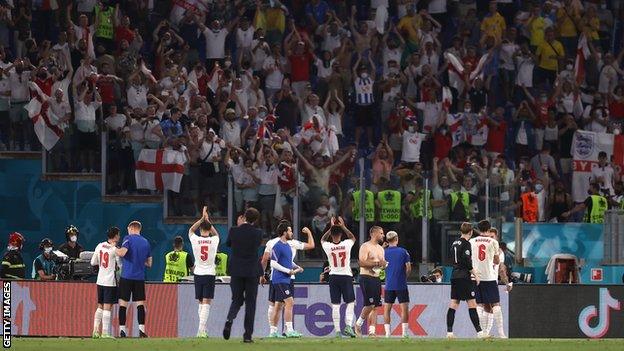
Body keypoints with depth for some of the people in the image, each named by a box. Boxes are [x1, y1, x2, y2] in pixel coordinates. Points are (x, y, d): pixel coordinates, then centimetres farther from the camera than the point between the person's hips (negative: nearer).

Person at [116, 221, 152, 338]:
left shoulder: (128, 238, -3)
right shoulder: (146, 242, 13)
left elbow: (122, 253, -18)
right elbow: (149, 263, 16)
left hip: (127, 276, -4)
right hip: (140, 278, 4)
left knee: (123, 303, 1)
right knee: (140, 304, 4)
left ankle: (122, 329, -3)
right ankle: (142, 330, -4)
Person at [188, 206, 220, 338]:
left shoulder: (195, 240, -4)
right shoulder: (214, 240, -5)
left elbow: (191, 230, 19)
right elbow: (216, 233, 21)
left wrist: (202, 218, 16)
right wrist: (208, 220, 24)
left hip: (198, 274, 2)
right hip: (210, 274, -2)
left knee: (201, 303, 13)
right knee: (206, 303, -4)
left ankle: (202, 329, 15)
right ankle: (201, 330, -13)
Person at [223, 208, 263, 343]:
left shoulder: (234, 231, -5)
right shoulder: (257, 233, -10)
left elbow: (228, 244, 13)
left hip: (236, 271, 2)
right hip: (252, 272, -2)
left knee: (236, 300, 13)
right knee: (250, 303, 6)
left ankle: (229, 319, -19)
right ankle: (248, 334, 3)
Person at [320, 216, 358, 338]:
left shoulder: (328, 246, -8)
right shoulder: (346, 244, -8)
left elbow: (322, 239, 18)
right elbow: (353, 238, 17)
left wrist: (331, 227, 17)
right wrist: (343, 227, 17)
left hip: (333, 277, 1)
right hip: (346, 276, -1)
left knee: (335, 305, 3)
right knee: (350, 303, 7)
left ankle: (337, 330, 0)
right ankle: (348, 326, -9)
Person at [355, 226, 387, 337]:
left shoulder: (380, 248, 17)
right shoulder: (365, 247, -9)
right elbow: (362, 262, -19)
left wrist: (384, 264, 2)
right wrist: (377, 263, -21)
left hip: (376, 278, 8)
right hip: (366, 277, -8)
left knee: (375, 306, 4)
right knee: (370, 304, -12)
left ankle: (371, 331, 5)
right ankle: (358, 324, 7)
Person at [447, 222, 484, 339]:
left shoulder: (455, 243, 14)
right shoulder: (466, 244, -10)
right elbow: (467, 262, -17)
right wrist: (475, 275, -10)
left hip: (454, 276, 8)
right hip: (464, 277, -8)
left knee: (453, 305, 6)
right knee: (472, 304, -6)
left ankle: (449, 331, 2)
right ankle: (479, 332, -8)